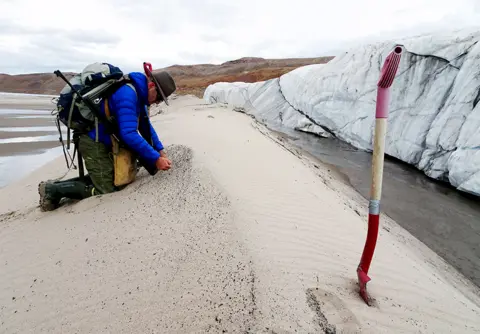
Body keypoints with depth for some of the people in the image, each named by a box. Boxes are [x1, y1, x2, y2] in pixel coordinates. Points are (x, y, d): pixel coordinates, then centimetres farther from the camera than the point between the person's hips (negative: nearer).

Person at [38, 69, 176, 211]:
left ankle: (57, 185, 19)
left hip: (103, 142, 10)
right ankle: (53, 189, 2)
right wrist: (155, 159, -29)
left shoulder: (138, 93, 6)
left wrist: (161, 151, 2)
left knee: (113, 179, 20)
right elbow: (129, 134, -33)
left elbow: (146, 126, 12)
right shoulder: (127, 94, -25)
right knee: (107, 191, -7)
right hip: (95, 143, -10)